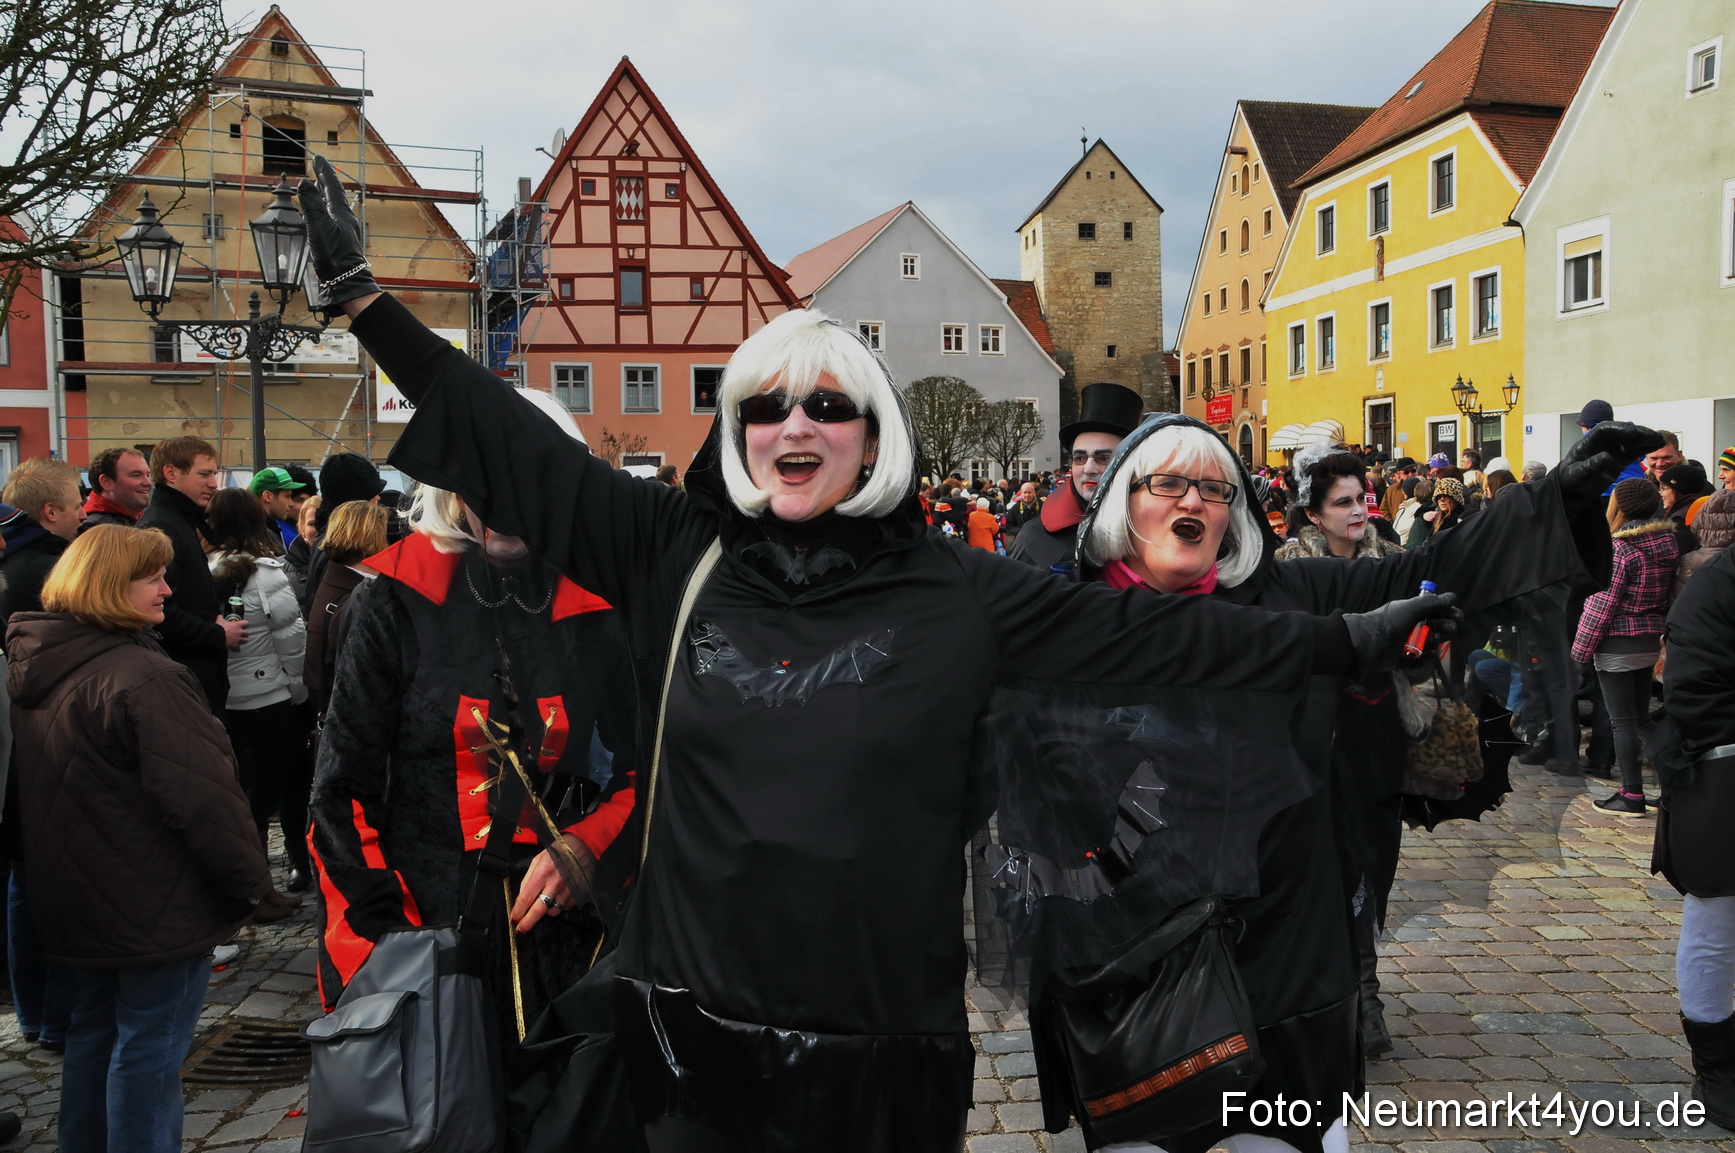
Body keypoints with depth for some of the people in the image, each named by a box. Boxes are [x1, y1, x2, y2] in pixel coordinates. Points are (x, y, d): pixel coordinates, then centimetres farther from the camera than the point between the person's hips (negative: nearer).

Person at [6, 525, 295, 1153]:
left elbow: (45, 790, 16)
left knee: (97, 1027, 22)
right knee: (150, 1042, 1)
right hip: (155, 906, -9)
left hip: (79, 901, 9)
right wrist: (254, 889, -17)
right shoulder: (142, 677, -24)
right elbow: (204, 797, -25)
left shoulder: (33, 670, 6)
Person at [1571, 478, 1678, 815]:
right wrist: (1660, 630, 19)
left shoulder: (1621, 548, -17)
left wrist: (1583, 648, -9)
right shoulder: (1669, 541, 5)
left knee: (1623, 721, 0)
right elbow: (1670, 594, 11)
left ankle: (1632, 795, 4)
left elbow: (1605, 604, -16)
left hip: (1618, 643, -7)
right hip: (1650, 640, 7)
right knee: (1642, 717, 17)